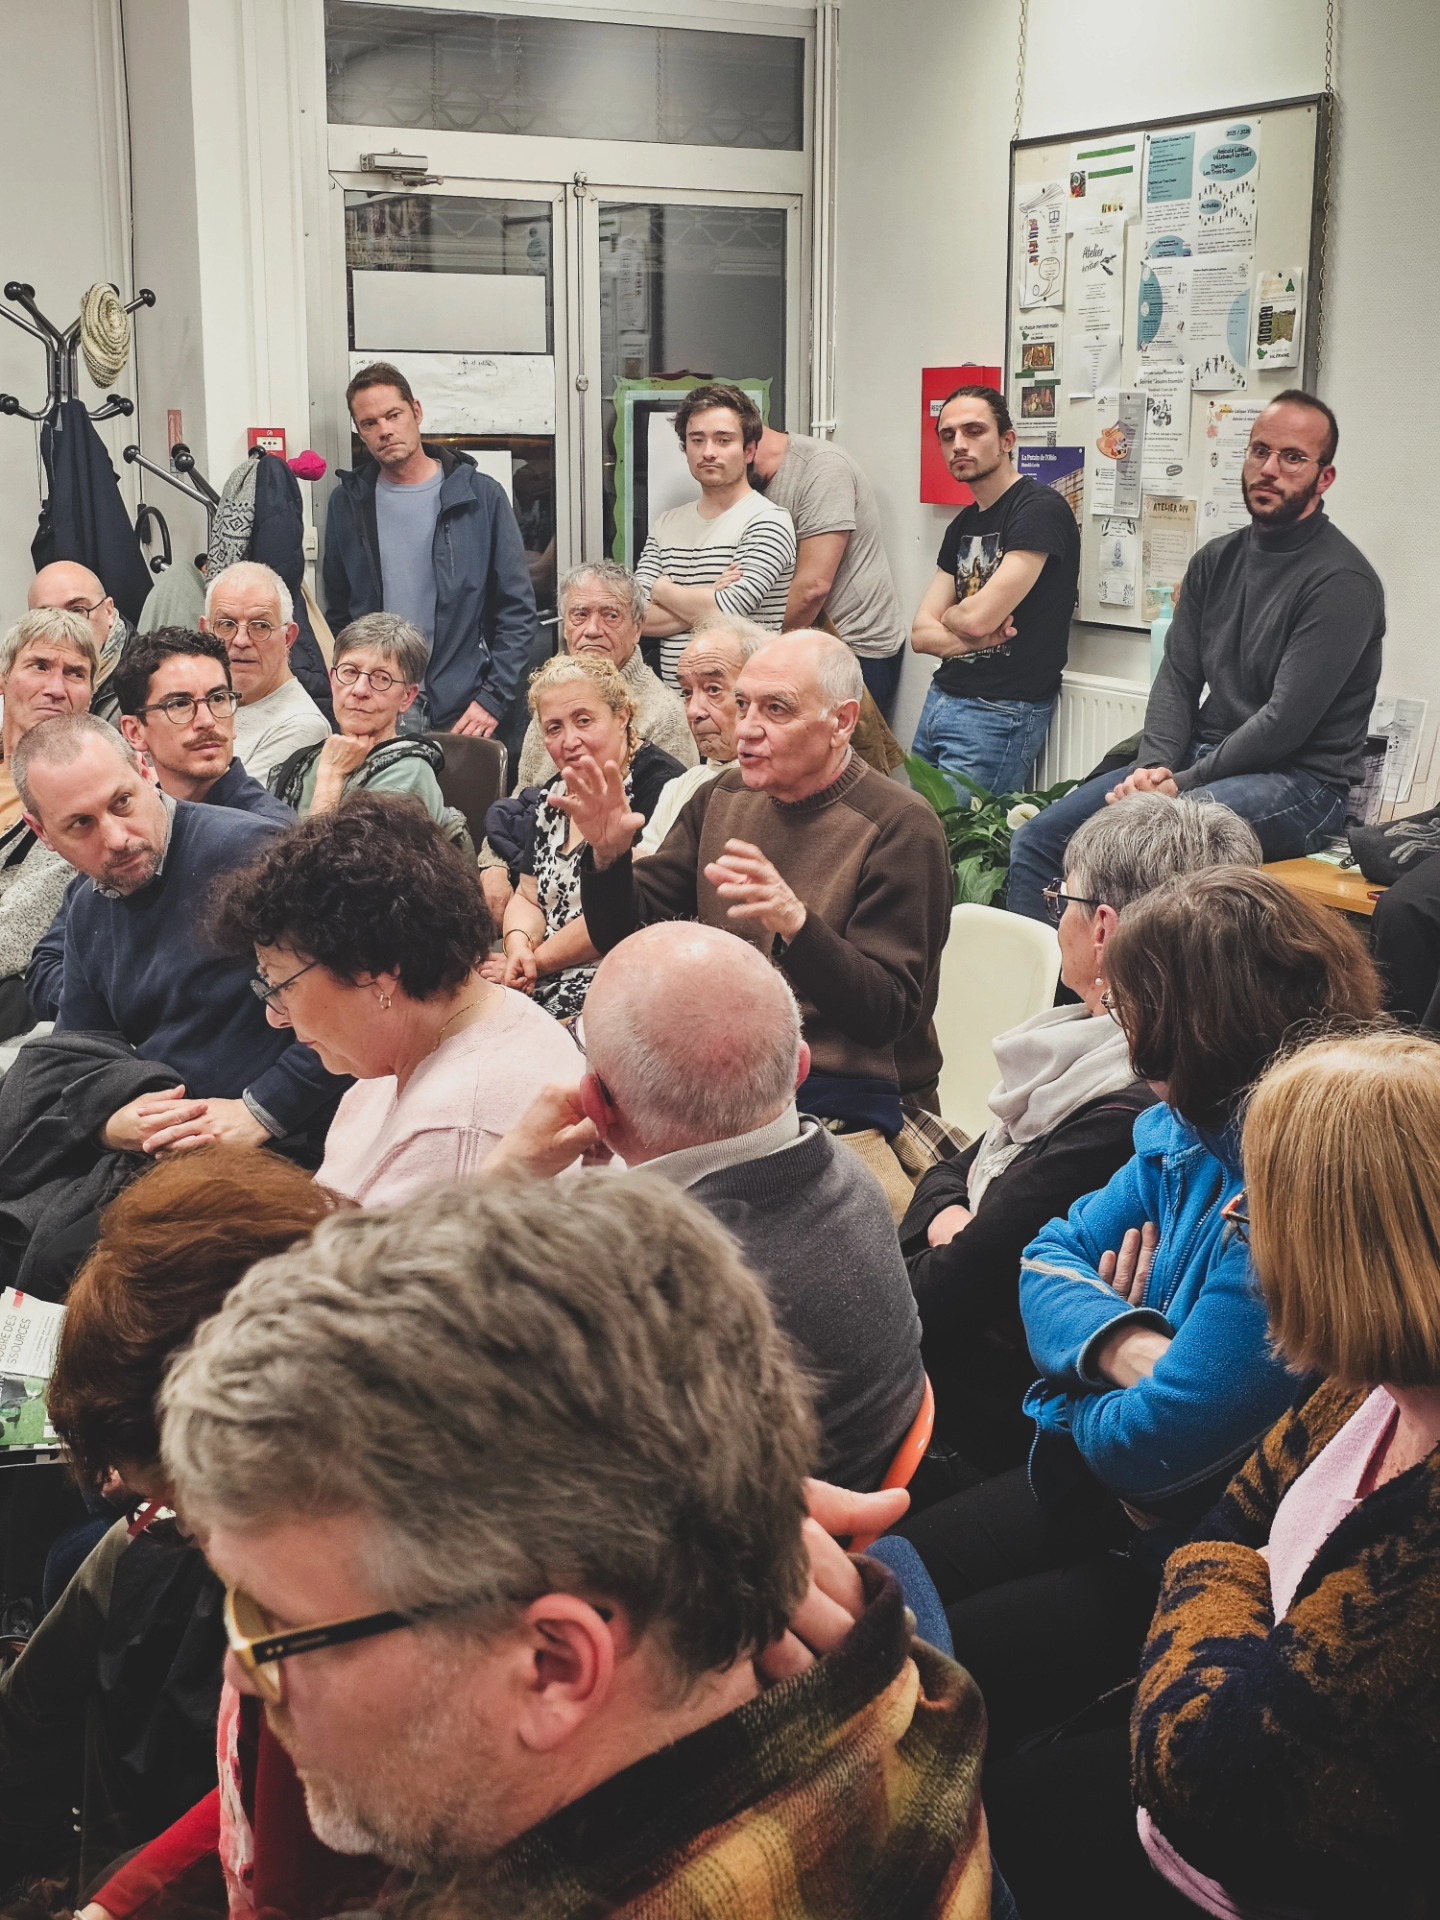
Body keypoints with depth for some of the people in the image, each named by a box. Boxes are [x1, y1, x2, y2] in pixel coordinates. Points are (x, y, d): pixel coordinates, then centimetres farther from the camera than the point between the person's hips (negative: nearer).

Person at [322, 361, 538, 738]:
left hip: (463, 716, -1)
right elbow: (338, 615, 13)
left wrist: (493, 699, -7)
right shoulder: (348, 502, 8)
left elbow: (517, 611, 1)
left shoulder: (481, 495, 1)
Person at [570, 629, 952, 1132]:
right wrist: (608, 855, -13)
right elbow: (626, 939, 8)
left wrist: (795, 923, -35)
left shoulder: (901, 827, -11)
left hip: (844, 1091, -6)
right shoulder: (722, 798, 8)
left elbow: (888, 1015, -19)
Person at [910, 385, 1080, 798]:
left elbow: (978, 616, -20)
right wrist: (975, 639, -9)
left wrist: (949, 616, 3)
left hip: (1001, 713, -8)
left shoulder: (1039, 508, -12)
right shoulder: (964, 523, 15)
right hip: (940, 698, 8)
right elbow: (921, 635, 10)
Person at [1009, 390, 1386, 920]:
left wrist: (1181, 784, -16)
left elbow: (1286, 723, -18)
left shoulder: (1341, 581, -12)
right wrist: (1154, 766, -9)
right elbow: (1177, 678, 9)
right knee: (1033, 842, -2)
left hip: (1298, 780, -8)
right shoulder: (1216, 560, 12)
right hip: (1202, 759, 8)